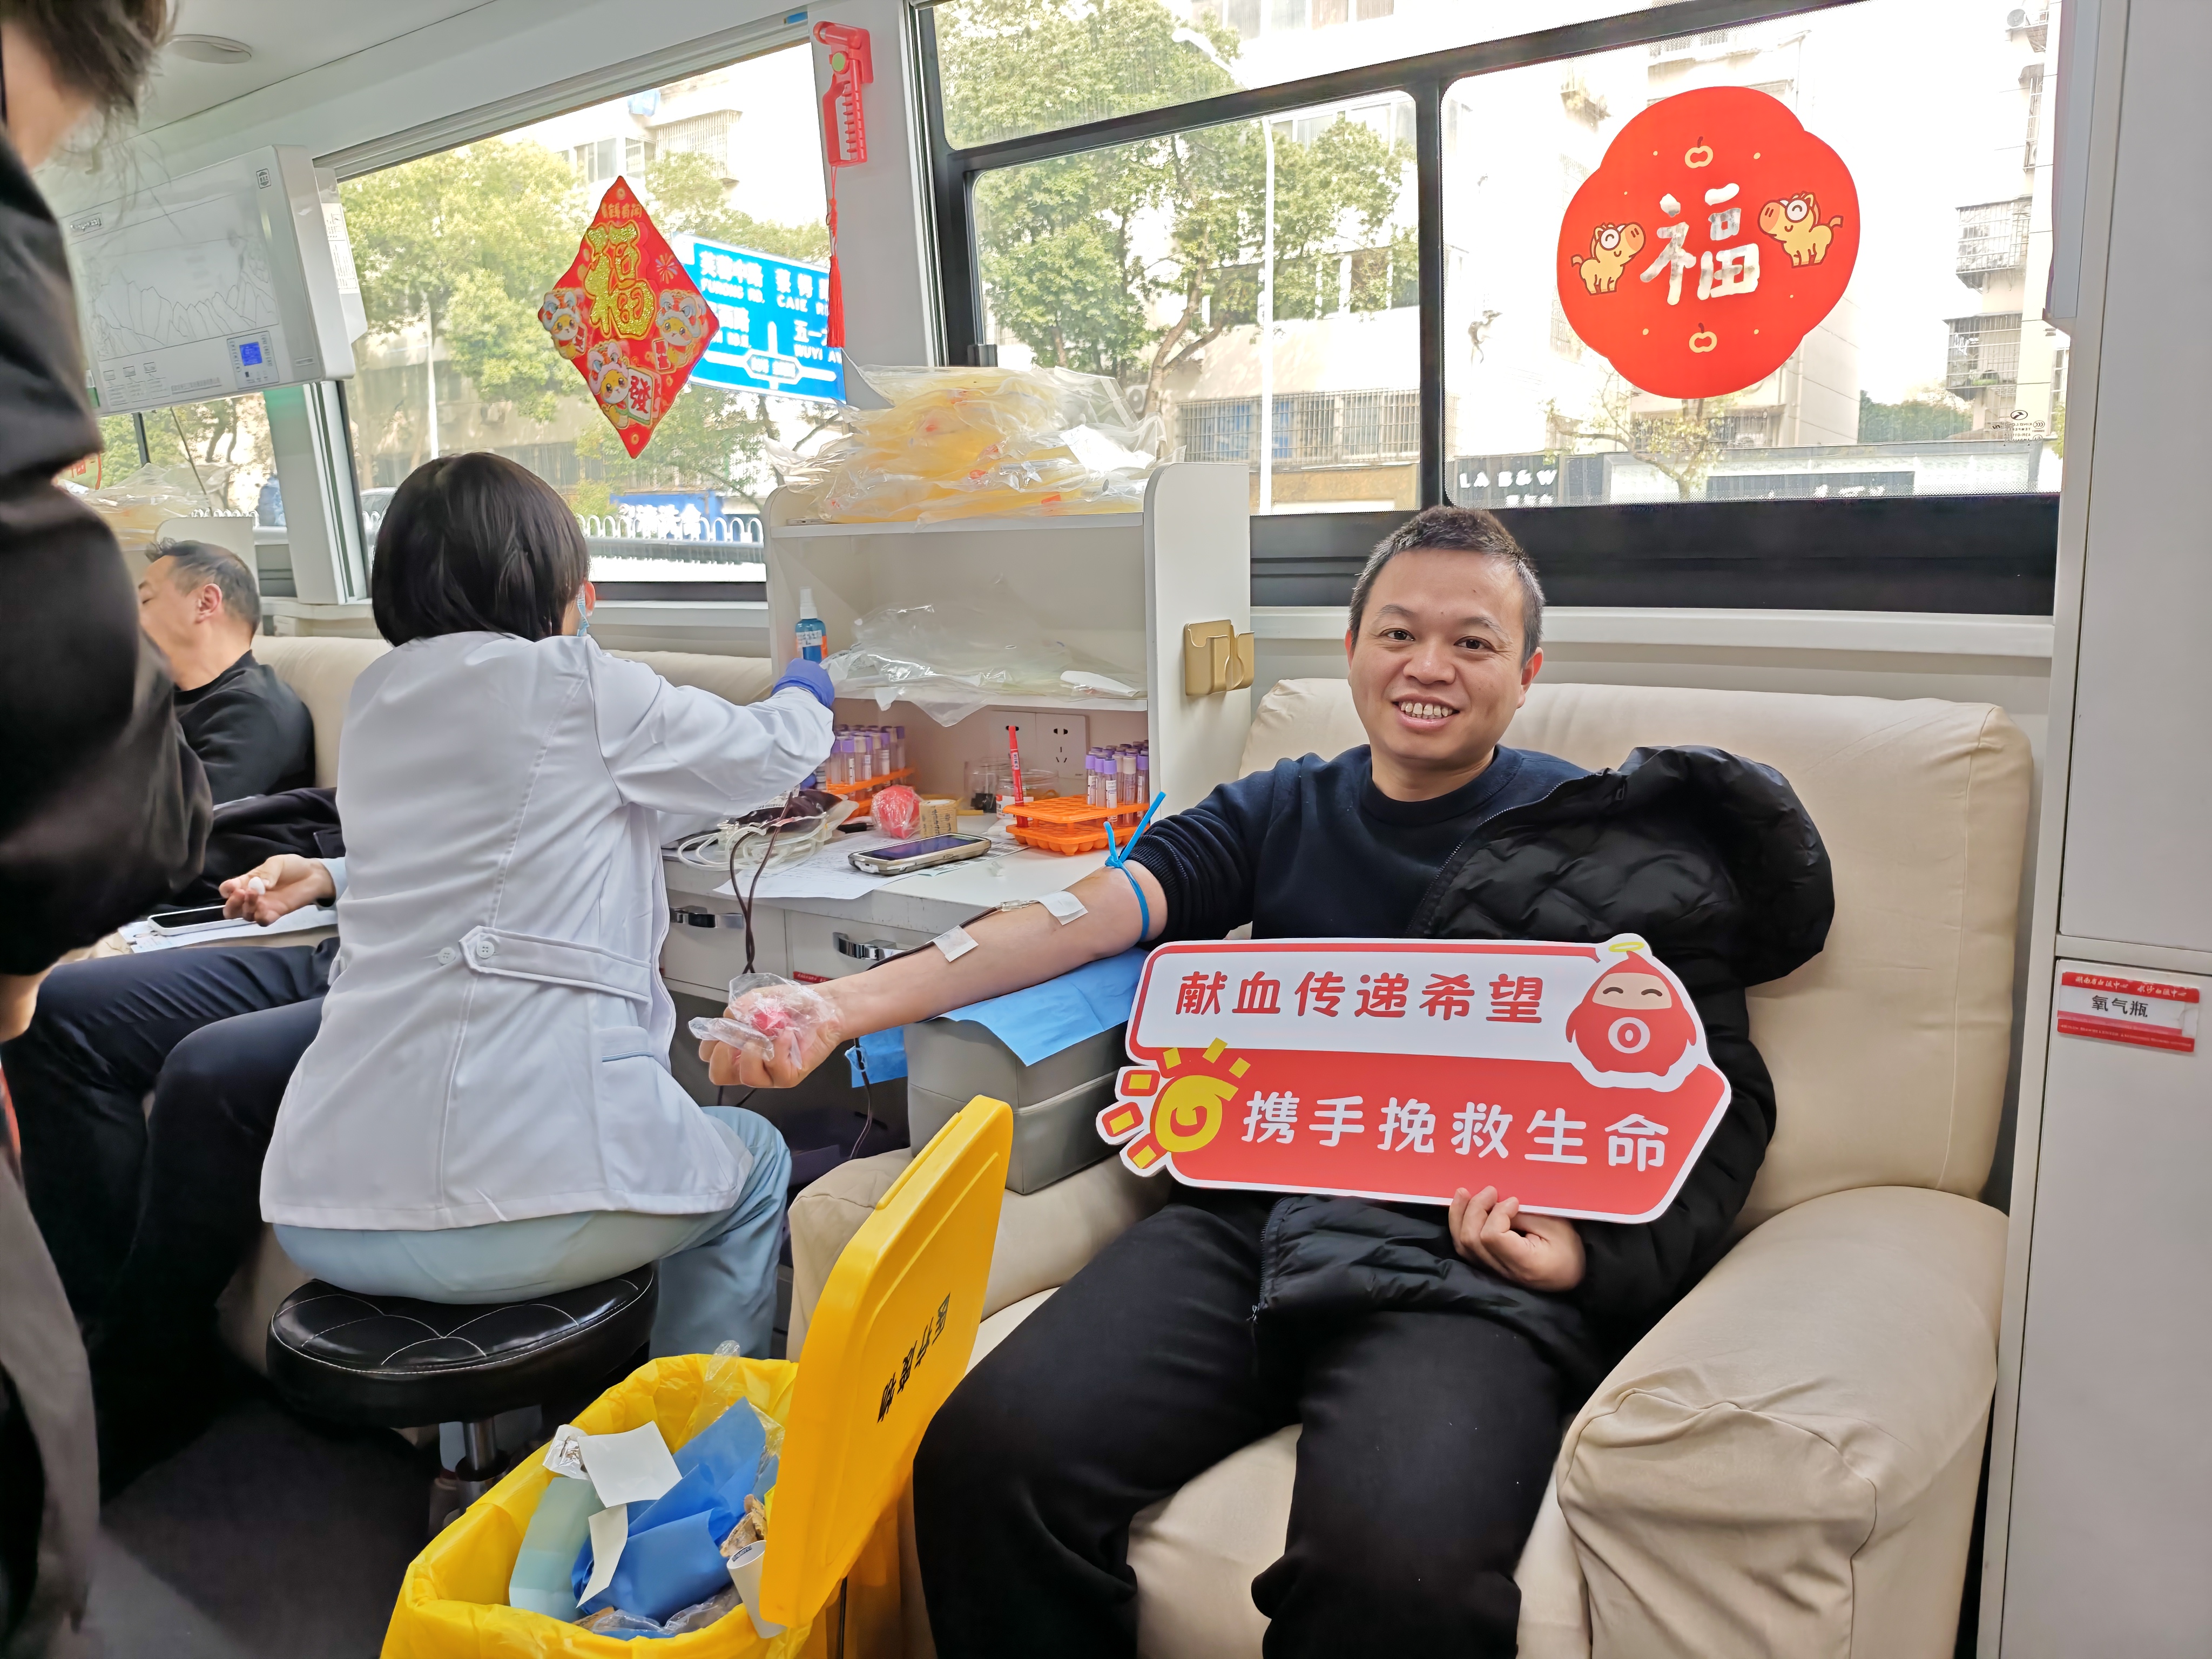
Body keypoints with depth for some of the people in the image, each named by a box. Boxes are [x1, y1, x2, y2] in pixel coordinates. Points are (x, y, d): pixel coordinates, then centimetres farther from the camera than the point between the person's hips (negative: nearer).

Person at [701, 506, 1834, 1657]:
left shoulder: (1605, 840, 12)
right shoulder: (1281, 813, 20)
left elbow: (1715, 1106, 9)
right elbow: (1086, 916, 6)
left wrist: (1594, 1257, -12)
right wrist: (844, 1004, -7)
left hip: (1472, 1262, -2)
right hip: (1255, 1213, 3)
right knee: (984, 1456, -21)